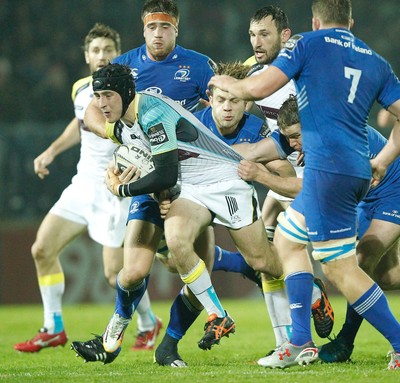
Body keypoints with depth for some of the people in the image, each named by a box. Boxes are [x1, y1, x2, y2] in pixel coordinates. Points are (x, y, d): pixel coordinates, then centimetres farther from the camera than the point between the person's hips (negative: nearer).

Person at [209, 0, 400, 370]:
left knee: (340, 268, -5)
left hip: (327, 167, -8)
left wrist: (226, 83, 15)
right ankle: (301, 342, 15)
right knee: (288, 238, 21)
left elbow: (259, 87, -6)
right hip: (358, 170, 8)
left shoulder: (307, 43, 1)